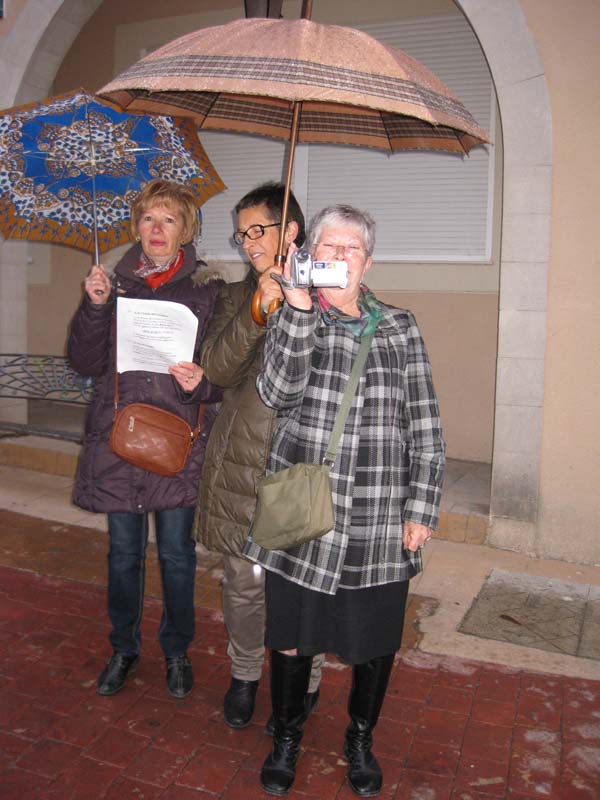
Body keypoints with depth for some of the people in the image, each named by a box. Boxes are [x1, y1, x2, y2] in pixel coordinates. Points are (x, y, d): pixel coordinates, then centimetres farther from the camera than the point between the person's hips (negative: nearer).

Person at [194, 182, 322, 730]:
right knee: (243, 581, 15)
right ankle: (245, 674, 38)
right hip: (241, 462, 4)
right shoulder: (236, 297, 11)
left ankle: (303, 683, 30)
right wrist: (258, 310, -15)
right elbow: (218, 368, -5)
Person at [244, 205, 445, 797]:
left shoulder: (399, 327, 5)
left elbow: (425, 428, 4)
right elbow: (277, 393, -15)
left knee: (374, 642, 13)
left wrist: (422, 510, -1)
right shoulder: (290, 318, 4)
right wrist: (300, 308, -22)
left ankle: (360, 738, 41)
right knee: (291, 637, 12)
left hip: (378, 524, 1)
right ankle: (286, 736, 40)